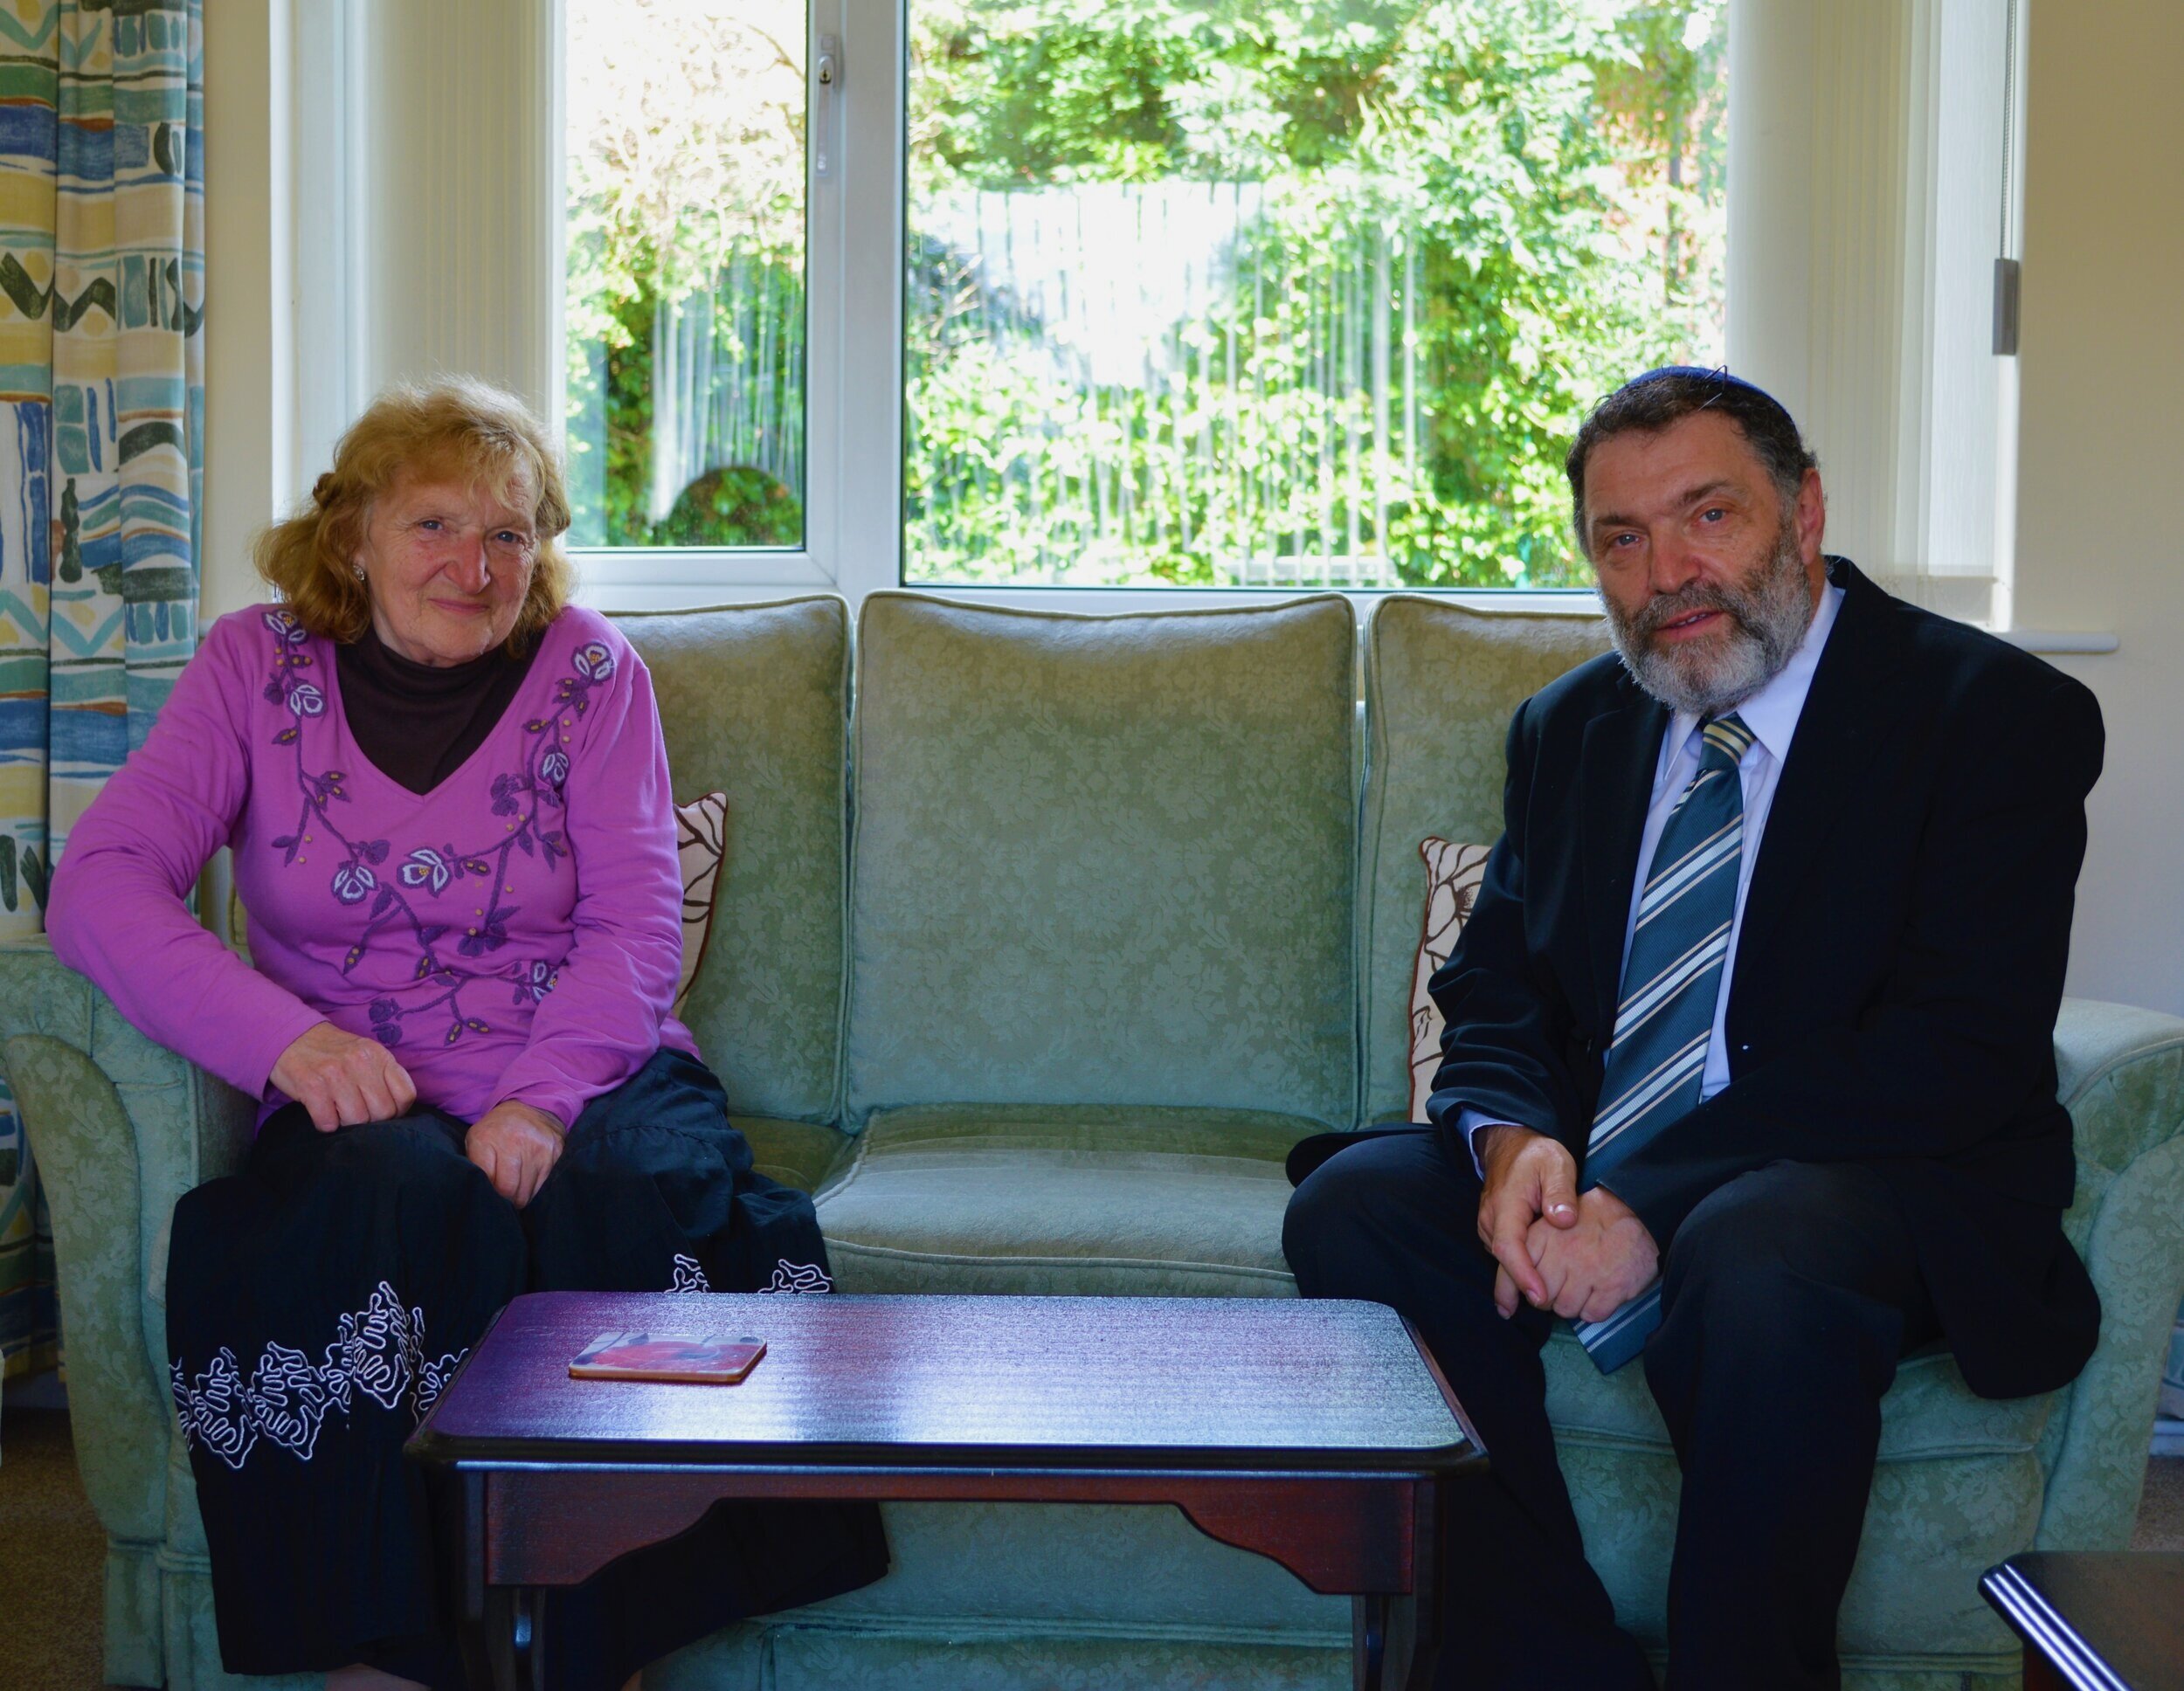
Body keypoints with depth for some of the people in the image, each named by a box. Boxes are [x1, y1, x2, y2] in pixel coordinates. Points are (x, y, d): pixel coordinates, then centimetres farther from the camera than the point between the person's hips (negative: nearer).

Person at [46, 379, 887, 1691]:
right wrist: (288, 1038, -21)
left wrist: (543, 1099, -20)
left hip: (591, 1077, 1)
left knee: (645, 1199, -32)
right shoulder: (257, 668, 6)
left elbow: (635, 926, -1)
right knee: (391, 1207, -34)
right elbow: (100, 885, -6)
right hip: (372, 1103, 0)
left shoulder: (588, 667, 6)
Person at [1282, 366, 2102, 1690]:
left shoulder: (1997, 714, -6)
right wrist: (1516, 1140, -14)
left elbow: (1961, 1050, -15)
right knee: (1354, 1204, -20)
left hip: (1872, 1186, -5)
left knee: (1763, 1264, -38)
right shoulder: (1570, 727, 14)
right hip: (1588, 1181, 6)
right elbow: (1494, 992, 12)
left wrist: (1649, 1207, -23)